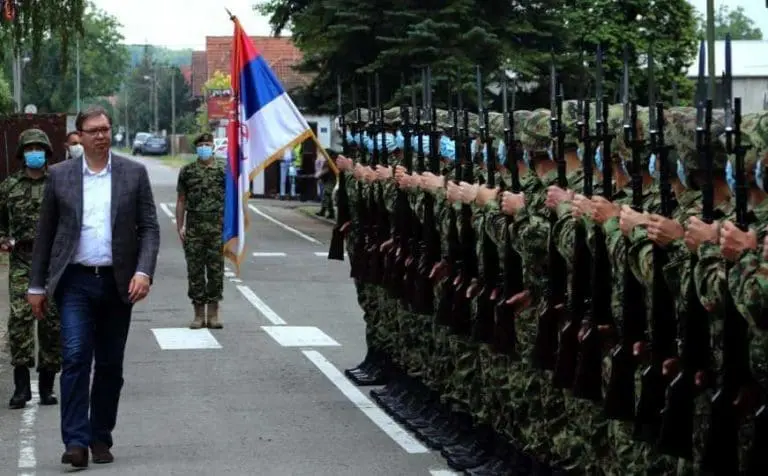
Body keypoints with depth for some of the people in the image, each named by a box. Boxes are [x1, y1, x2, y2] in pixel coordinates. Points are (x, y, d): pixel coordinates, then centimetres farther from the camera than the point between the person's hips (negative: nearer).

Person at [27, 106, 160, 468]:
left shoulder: (134, 173, 4)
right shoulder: (59, 175, 5)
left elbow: (149, 228, 3)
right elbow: (45, 233, 8)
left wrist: (144, 271, -12)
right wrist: (37, 285, 6)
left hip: (117, 282, 1)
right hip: (74, 281, -1)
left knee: (110, 365, 7)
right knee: (75, 357, -12)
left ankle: (101, 438, 19)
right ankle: (75, 441, -12)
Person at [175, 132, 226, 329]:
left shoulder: (223, 171, 5)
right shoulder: (187, 171, 7)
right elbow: (181, 201, 9)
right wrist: (180, 227, 1)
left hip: (217, 228, 0)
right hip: (193, 229, 0)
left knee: (216, 270, 1)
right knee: (195, 271, 2)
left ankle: (213, 314, 9)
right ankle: (199, 314, 9)